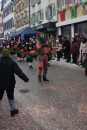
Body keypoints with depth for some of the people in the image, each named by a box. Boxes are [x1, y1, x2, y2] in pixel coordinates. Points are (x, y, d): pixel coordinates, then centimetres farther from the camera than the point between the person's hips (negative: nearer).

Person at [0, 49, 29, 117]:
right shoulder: (12, 62, -14)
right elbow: (19, 72, -21)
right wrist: (26, 79, -18)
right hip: (9, 83, -2)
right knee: (11, 97, 12)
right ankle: (12, 111, 24)